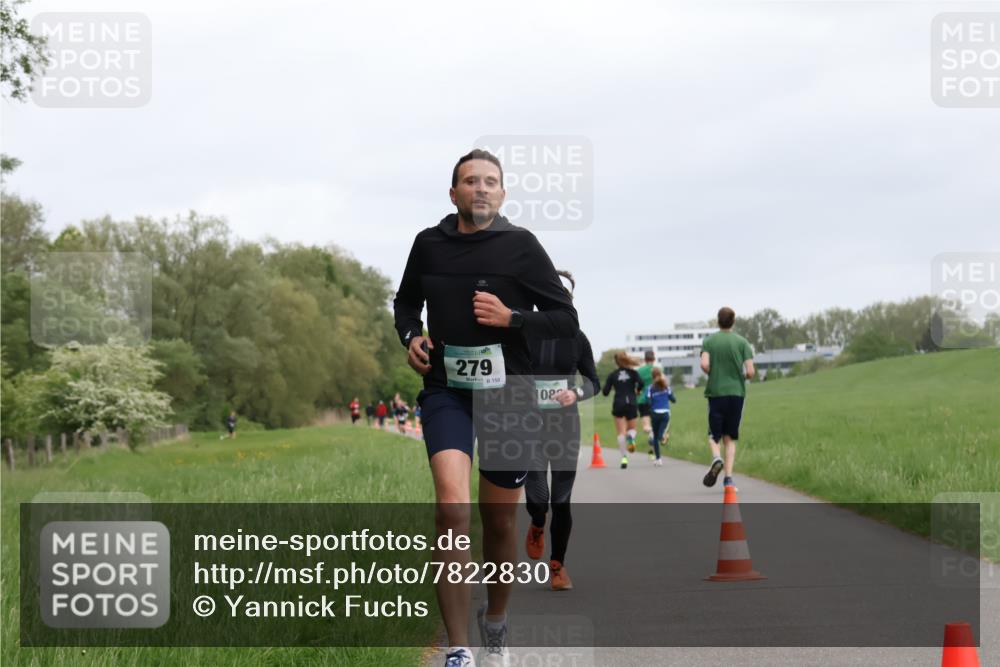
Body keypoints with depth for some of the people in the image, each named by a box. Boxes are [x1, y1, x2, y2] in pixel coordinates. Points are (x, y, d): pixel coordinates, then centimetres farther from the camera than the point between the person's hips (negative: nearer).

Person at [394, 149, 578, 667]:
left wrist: (510, 317, -16)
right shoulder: (429, 244, 5)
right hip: (445, 391, 0)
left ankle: (495, 621, 38)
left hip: (508, 395, 0)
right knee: (451, 507, -21)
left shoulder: (520, 246, -2)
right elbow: (406, 301, 23)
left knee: (499, 520, 10)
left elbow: (566, 321, -1)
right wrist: (410, 336, 3)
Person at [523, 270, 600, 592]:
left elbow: (594, 382, 6)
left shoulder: (576, 339, 1)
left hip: (565, 426, 1)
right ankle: (537, 527, 26)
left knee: (561, 500, 2)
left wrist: (576, 393, -13)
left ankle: (558, 566, 17)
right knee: (537, 497, -12)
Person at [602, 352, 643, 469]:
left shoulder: (612, 375, 3)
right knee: (632, 428, 16)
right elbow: (640, 383, -14)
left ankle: (624, 457, -11)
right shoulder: (632, 372, 3)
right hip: (631, 404, 1)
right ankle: (631, 438, -21)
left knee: (621, 433, 1)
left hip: (618, 405, 0)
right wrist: (637, 391, 7)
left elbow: (605, 392, 0)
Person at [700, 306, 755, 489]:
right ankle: (728, 477, -1)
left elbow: (704, 365, -14)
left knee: (714, 435, 10)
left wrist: (713, 375, 7)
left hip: (715, 393, -1)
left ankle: (716, 458, -22)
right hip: (736, 392, 1)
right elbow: (750, 372, -6)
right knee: (730, 438, 10)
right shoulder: (742, 342, 0)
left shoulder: (709, 341, 0)